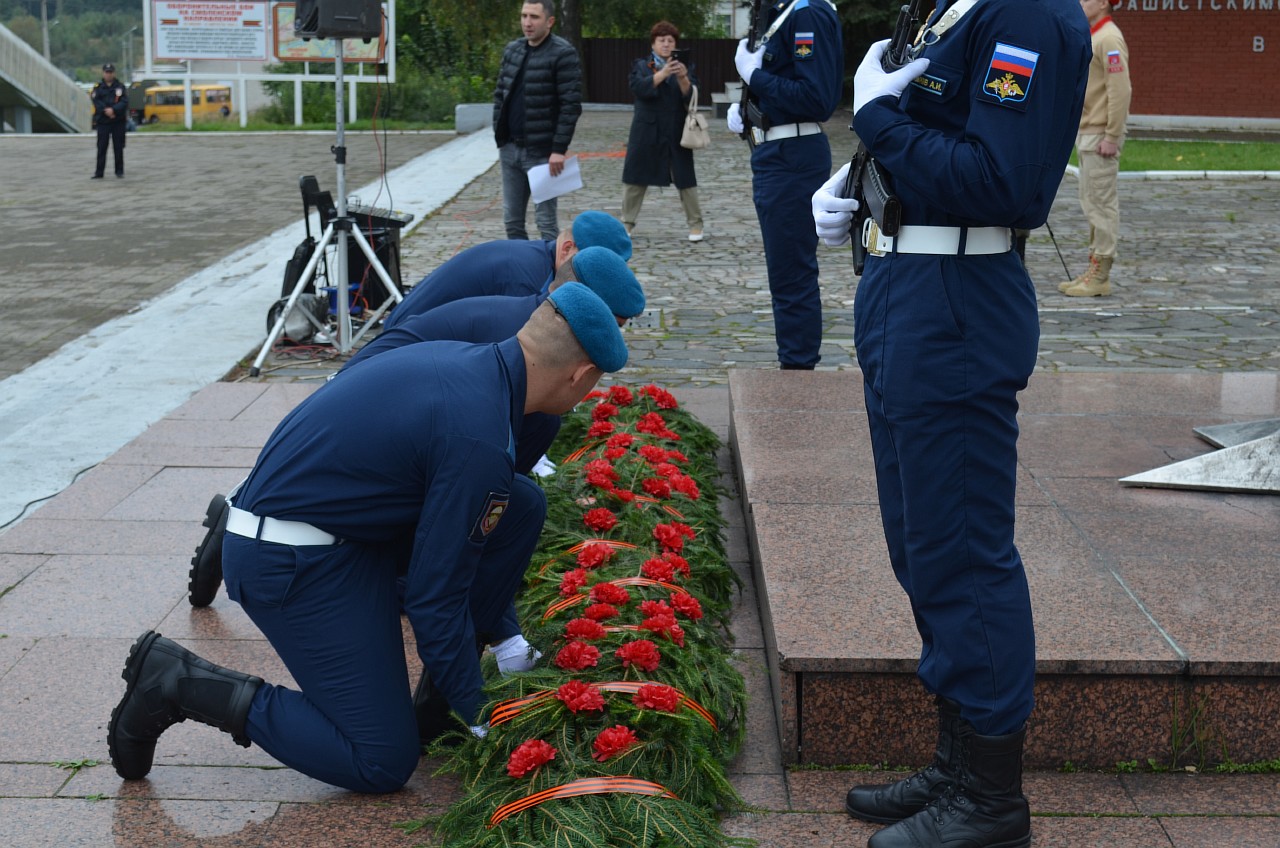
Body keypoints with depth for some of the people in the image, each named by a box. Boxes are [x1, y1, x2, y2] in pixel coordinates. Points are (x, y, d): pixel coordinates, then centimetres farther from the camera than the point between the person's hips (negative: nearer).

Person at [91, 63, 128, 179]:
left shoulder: (121, 87, 6)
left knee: (118, 148, 4)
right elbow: (97, 102, -6)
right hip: (102, 122, 0)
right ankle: (99, 173, 1)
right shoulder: (98, 87, 6)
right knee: (101, 148, -1)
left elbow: (124, 102, -7)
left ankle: (119, 172, 12)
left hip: (119, 122, 0)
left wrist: (113, 110, -21)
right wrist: (106, 111, -21)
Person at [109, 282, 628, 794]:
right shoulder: (478, 439, -24)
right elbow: (435, 593, -18)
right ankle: (182, 685, -1)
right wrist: (478, 716, -5)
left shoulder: (468, 360, 4)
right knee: (383, 764, -3)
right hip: (290, 564, -10)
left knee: (522, 505, 5)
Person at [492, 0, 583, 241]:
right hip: (510, 149, 7)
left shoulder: (563, 54, -10)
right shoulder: (511, 50, 11)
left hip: (542, 152, -7)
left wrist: (559, 149, -18)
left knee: (545, 221, -2)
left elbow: (571, 105, -14)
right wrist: (499, 138, 10)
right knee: (512, 220, 10)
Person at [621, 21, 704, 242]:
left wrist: (683, 78, -24)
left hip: (676, 134, 0)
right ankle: (627, 223, 15)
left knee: (685, 179, 1)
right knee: (635, 178, 3)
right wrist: (663, 73, -28)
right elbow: (639, 87, -15)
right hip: (646, 133, 0)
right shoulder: (641, 66, 6)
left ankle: (695, 224, 10)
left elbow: (692, 97, -5)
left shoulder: (682, 68, 9)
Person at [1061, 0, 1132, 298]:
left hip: (1101, 137, -10)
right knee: (1092, 203, 13)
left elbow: (1120, 90, -21)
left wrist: (1111, 137, -22)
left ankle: (1101, 276, -3)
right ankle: (1094, 269, 19)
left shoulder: (1109, 39, -14)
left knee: (1101, 203, -6)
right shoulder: (1092, 37, 17)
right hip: (1086, 134, 10)